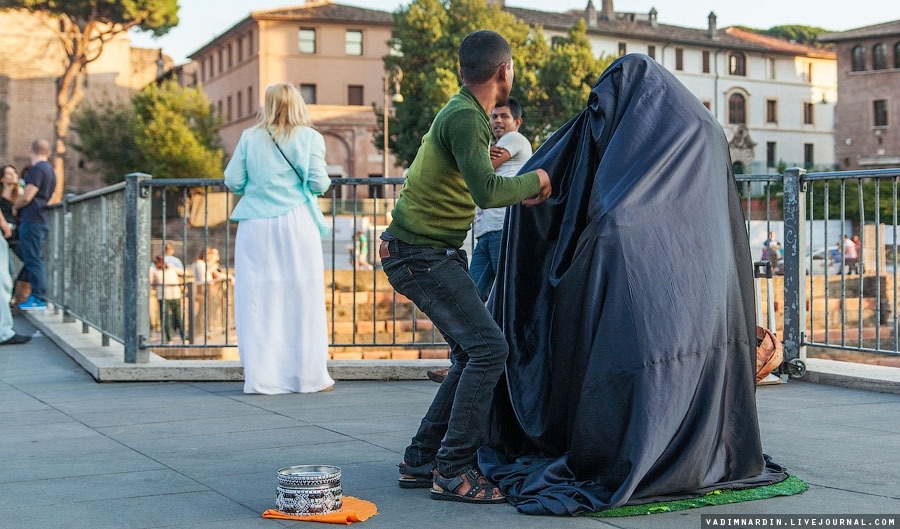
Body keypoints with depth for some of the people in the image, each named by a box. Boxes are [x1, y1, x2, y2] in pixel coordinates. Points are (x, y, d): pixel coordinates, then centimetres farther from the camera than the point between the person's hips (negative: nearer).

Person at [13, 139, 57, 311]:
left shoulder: (37, 169, -12)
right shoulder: (50, 170, 17)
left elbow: (26, 197, -16)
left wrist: (15, 206, 3)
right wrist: (20, 207, 18)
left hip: (31, 220, -9)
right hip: (42, 220, 9)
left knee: (33, 260, -7)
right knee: (36, 260, 13)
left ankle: (38, 299, -7)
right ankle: (37, 296, 15)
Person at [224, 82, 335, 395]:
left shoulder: (250, 138, 5)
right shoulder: (309, 137, 1)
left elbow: (232, 182, 4)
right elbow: (319, 183, -5)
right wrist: (324, 183, 17)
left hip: (256, 227, 1)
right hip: (296, 225, -1)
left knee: (259, 301, 4)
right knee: (303, 300, 4)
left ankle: (261, 377, 5)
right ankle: (309, 375, 8)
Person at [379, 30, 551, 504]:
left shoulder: (466, 112, 14)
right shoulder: (464, 117, -18)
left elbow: (477, 186, 25)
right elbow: (487, 192, -29)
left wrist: (518, 193, 13)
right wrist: (535, 180, -13)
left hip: (435, 253, 10)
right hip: (422, 254, -10)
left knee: (474, 355, 10)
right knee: (487, 346, -15)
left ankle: (420, 462, 14)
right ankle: (453, 472, -12)